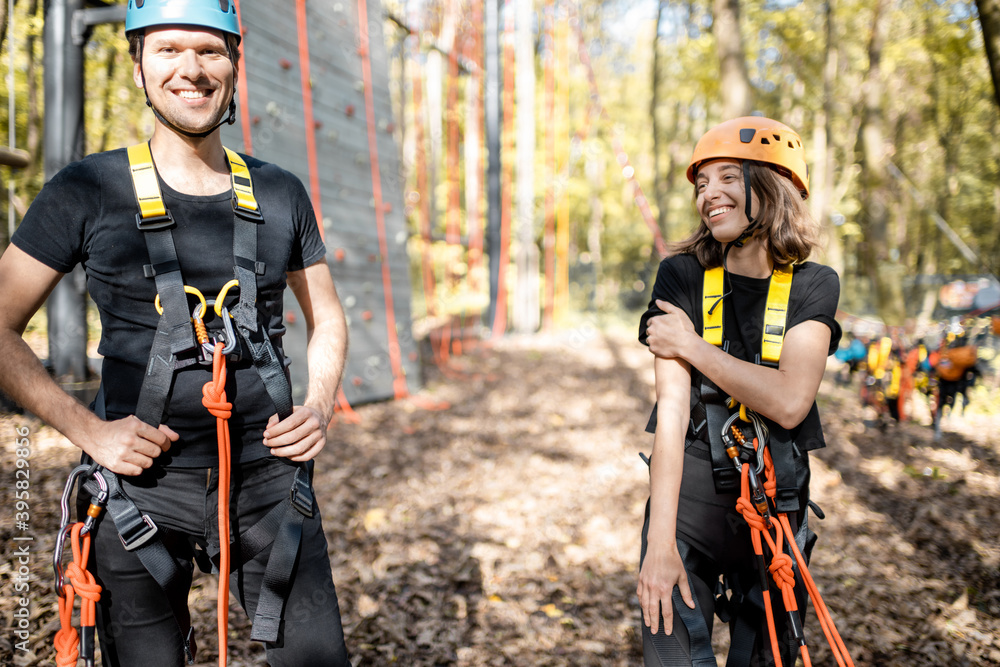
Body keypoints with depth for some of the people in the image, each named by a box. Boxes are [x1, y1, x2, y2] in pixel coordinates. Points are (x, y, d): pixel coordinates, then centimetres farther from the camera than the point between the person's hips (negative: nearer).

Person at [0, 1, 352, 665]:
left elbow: (328, 318, 17)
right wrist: (87, 429, -12)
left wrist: (320, 407, 0)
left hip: (269, 475, 2)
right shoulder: (88, 191, -3)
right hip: (144, 482, -2)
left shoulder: (280, 193, 6)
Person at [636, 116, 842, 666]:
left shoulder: (813, 286, -2)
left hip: (777, 509, 2)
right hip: (690, 498, -1)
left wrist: (691, 346, -14)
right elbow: (673, 406, -15)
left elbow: (789, 404, -18)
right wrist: (660, 542, -21)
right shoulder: (682, 277, -5)